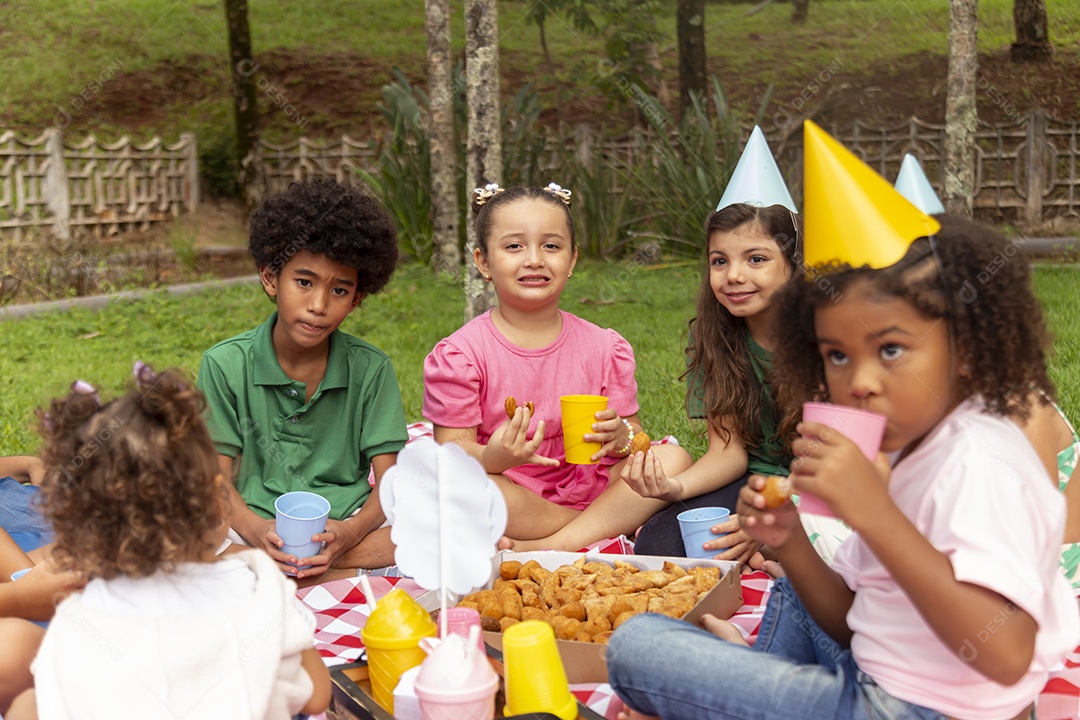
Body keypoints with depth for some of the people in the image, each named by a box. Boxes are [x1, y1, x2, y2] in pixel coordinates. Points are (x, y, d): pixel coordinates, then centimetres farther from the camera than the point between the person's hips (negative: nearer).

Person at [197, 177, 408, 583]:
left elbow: (390, 481, -2)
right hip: (256, 525, -1)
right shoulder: (225, 365, 0)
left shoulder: (371, 369, 1)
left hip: (344, 528, 1)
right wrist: (256, 530, -24)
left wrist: (351, 532, -24)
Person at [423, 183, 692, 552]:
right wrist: (492, 458, -31)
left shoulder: (604, 348, 4)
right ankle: (607, 527, -20)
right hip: (513, 501, -4)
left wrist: (620, 436, -18)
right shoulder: (460, 354, -5)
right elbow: (452, 446, -8)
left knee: (673, 458, -17)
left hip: (586, 490, 4)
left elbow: (635, 436, 7)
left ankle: (548, 548, -25)